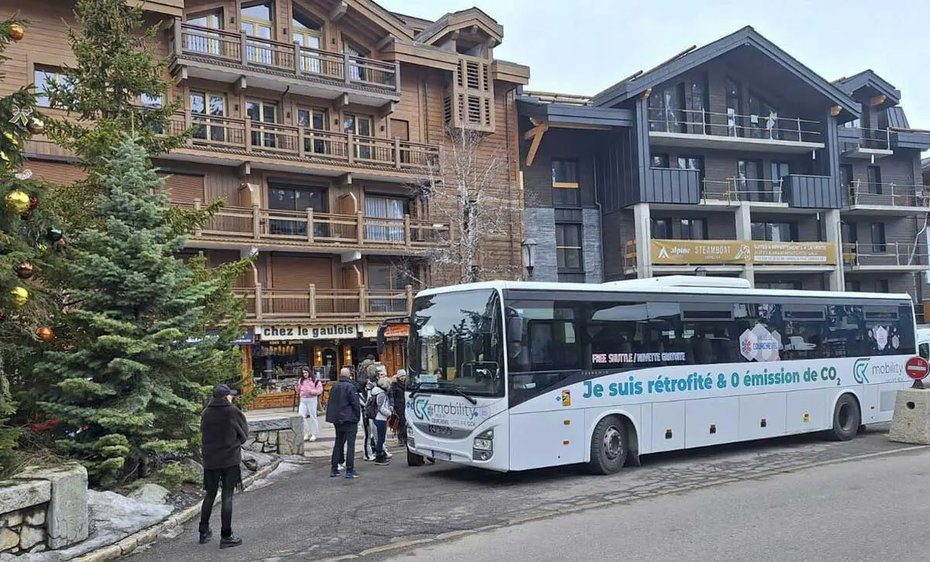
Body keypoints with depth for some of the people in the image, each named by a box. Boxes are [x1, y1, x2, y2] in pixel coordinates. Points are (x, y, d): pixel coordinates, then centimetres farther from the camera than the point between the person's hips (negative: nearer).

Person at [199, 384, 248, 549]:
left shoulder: (206, 413, 0)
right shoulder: (233, 412, -10)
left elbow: (203, 432, 8)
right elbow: (244, 434, -1)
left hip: (210, 460, 4)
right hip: (230, 459, -4)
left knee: (210, 495, 17)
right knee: (227, 497, 1)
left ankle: (204, 532, 24)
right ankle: (226, 537, 3)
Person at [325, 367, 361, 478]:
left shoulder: (334, 387, 9)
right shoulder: (350, 387, -13)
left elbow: (330, 404, 14)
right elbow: (355, 404, -15)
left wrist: (333, 417, 18)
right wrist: (358, 416, -2)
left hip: (337, 420, 7)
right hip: (349, 419, -7)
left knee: (338, 443, 16)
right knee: (350, 444, -3)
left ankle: (334, 469, 19)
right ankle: (349, 471, -5)